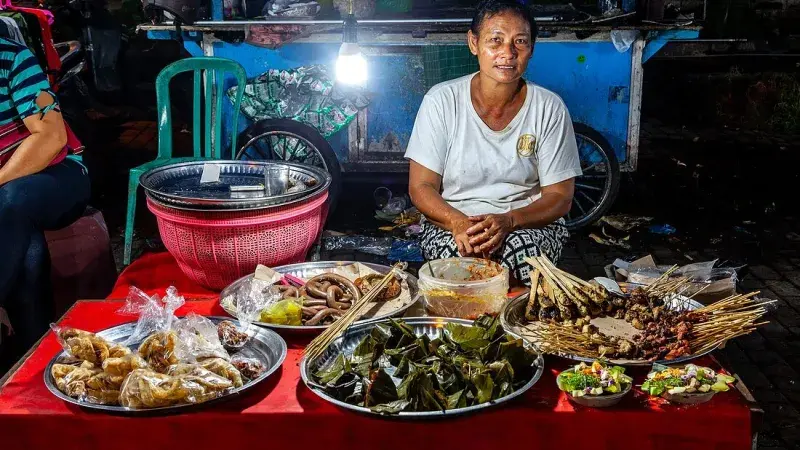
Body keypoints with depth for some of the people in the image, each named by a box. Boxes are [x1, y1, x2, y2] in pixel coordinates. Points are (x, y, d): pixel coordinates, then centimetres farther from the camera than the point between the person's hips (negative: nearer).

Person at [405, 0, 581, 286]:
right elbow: (420, 187, -3)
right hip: (451, 222, -1)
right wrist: (458, 222, -24)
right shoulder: (441, 101, -3)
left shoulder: (549, 108, -2)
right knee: (458, 253, -34)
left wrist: (508, 221, -22)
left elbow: (560, 197, -1)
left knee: (524, 250, -33)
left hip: (528, 224, 1)